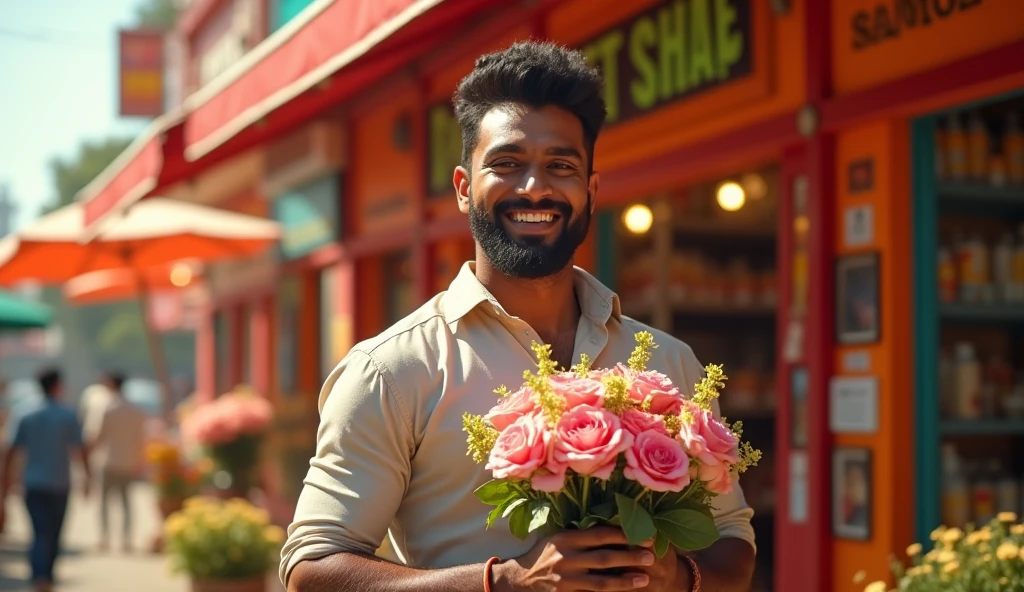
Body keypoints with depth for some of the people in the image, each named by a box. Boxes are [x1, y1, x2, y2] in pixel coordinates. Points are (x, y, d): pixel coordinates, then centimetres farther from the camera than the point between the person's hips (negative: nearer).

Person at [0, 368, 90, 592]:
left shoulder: (28, 418, 1)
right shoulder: (69, 417, -6)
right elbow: (81, 450, -7)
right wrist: (87, 478, 5)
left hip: (33, 484, 2)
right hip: (59, 484, -2)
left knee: (40, 533, -2)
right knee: (54, 535, 13)